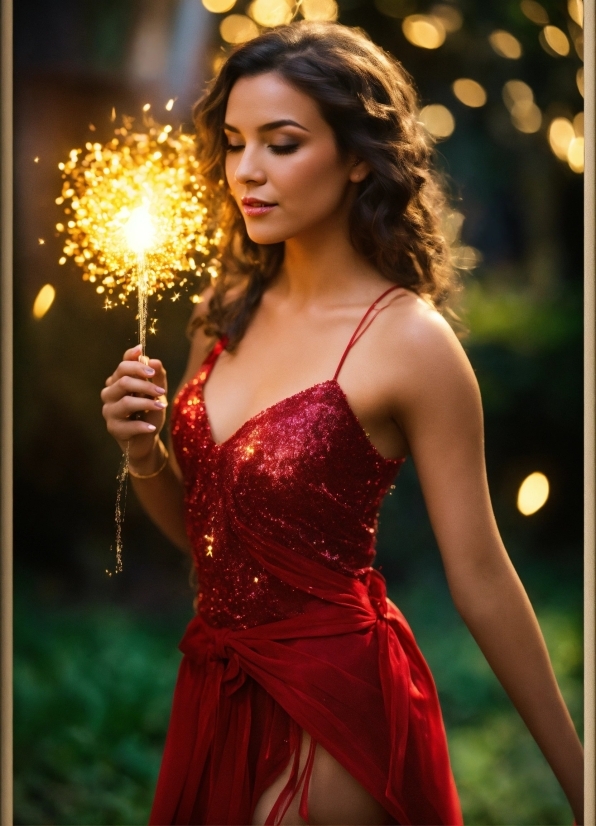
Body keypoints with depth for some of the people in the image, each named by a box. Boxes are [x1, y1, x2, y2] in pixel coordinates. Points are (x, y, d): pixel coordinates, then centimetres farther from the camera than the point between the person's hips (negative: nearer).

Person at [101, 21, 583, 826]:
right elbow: (198, 525, 10)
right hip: (217, 683, 7)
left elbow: (480, 577, -13)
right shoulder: (231, 307, 1)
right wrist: (143, 451, -11)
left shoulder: (407, 341, -17)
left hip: (333, 694, -7)